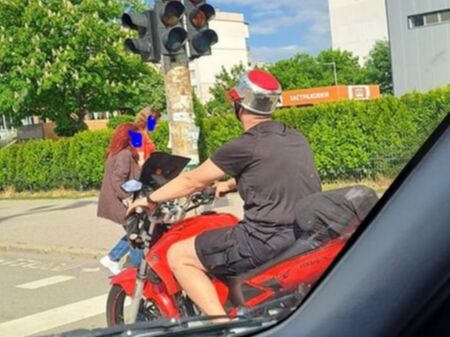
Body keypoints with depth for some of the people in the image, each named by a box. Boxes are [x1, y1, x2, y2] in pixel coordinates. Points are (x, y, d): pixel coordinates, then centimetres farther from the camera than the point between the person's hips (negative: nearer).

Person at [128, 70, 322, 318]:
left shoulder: (243, 147, -10)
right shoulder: (296, 138, 11)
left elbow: (193, 180, 1)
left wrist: (151, 199, 15)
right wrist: (228, 185, 43)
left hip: (269, 240, -8)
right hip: (309, 235, 8)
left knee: (178, 255, 3)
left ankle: (221, 323, -7)